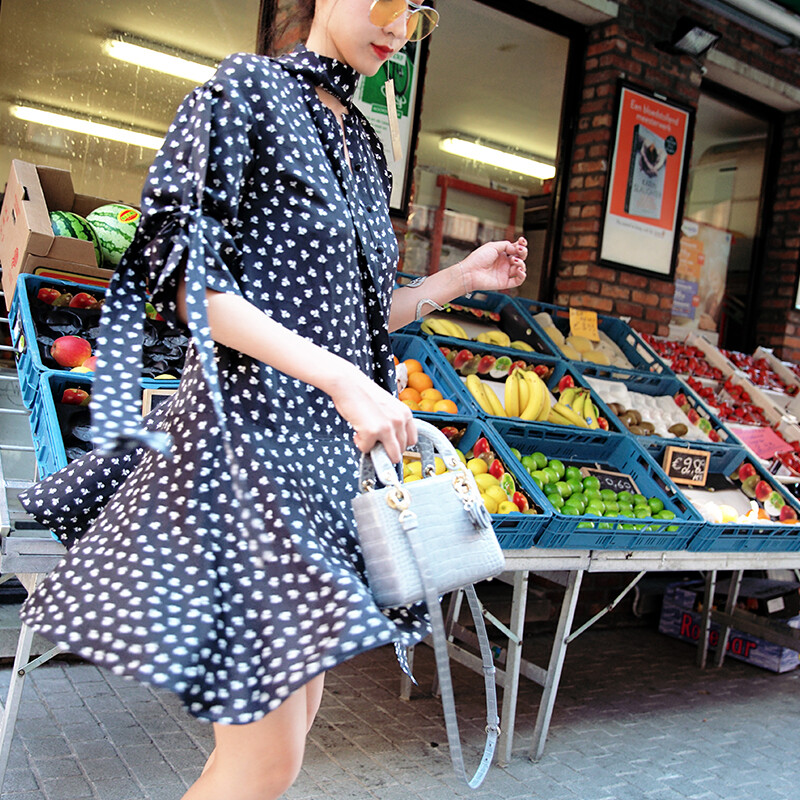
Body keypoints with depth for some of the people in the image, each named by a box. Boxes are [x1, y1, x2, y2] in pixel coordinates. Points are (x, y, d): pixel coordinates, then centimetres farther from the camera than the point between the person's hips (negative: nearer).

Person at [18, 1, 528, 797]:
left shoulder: (363, 143, 19)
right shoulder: (244, 89, -3)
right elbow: (191, 285, -13)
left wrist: (460, 279, 17)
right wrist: (339, 378, -20)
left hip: (332, 446, 8)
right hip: (248, 427, -8)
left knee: (294, 711, 15)